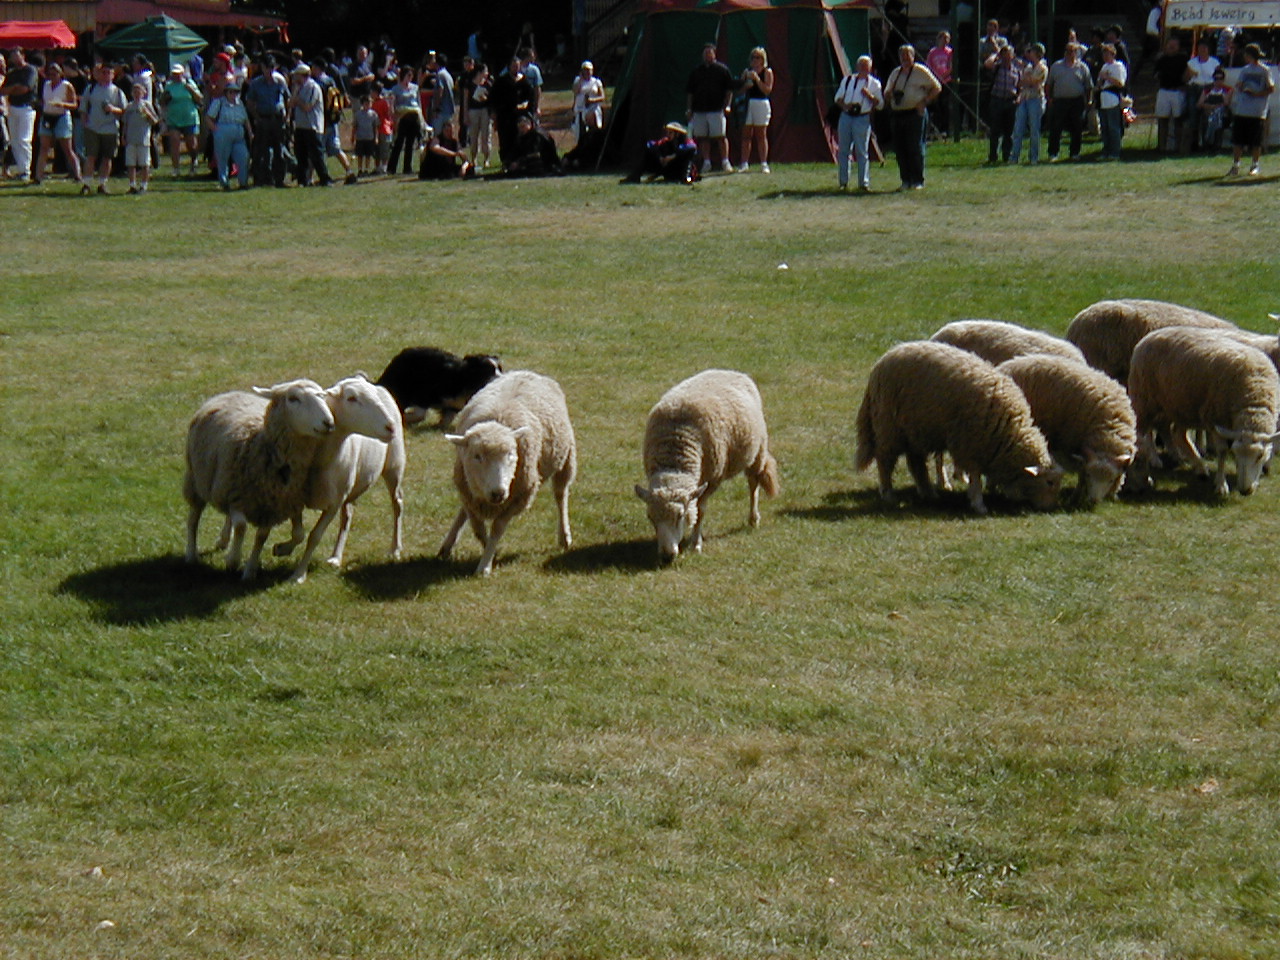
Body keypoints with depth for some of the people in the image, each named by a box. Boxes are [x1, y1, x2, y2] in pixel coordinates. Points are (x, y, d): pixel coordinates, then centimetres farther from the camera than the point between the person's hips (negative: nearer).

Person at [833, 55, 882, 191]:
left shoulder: (874, 83, 7)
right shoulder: (847, 80, 14)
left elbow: (880, 104, 4)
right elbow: (838, 97, 14)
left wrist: (870, 96, -13)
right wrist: (844, 105, -7)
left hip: (863, 119, -3)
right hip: (845, 117, 3)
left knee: (862, 152, -5)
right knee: (843, 150, 4)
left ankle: (864, 183, -2)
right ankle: (843, 182, 11)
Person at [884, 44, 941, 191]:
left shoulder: (921, 71, 1)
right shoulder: (895, 73, 18)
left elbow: (937, 88, 1)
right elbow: (887, 92, 25)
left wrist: (924, 101, -9)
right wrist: (891, 93, 1)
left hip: (915, 114, -6)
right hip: (897, 115, 6)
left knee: (915, 148, -7)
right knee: (900, 149, 4)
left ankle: (918, 181, -3)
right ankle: (906, 180, 11)